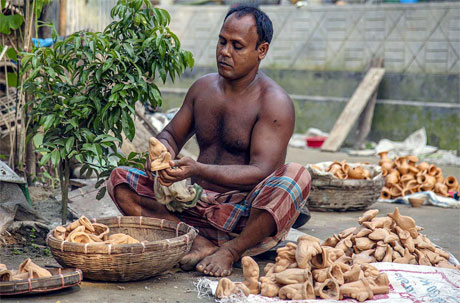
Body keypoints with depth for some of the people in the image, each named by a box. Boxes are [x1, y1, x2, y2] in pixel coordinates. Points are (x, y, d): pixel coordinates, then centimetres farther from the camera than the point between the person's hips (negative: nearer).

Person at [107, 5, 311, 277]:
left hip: (248, 215, -5)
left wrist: (198, 170, -32)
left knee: (296, 177, -34)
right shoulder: (203, 88, 10)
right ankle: (198, 243, -23)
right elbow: (172, 134, 20)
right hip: (198, 204, 5)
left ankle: (230, 251, -19)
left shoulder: (275, 103, -9)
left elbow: (261, 172, -19)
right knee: (120, 179, -9)